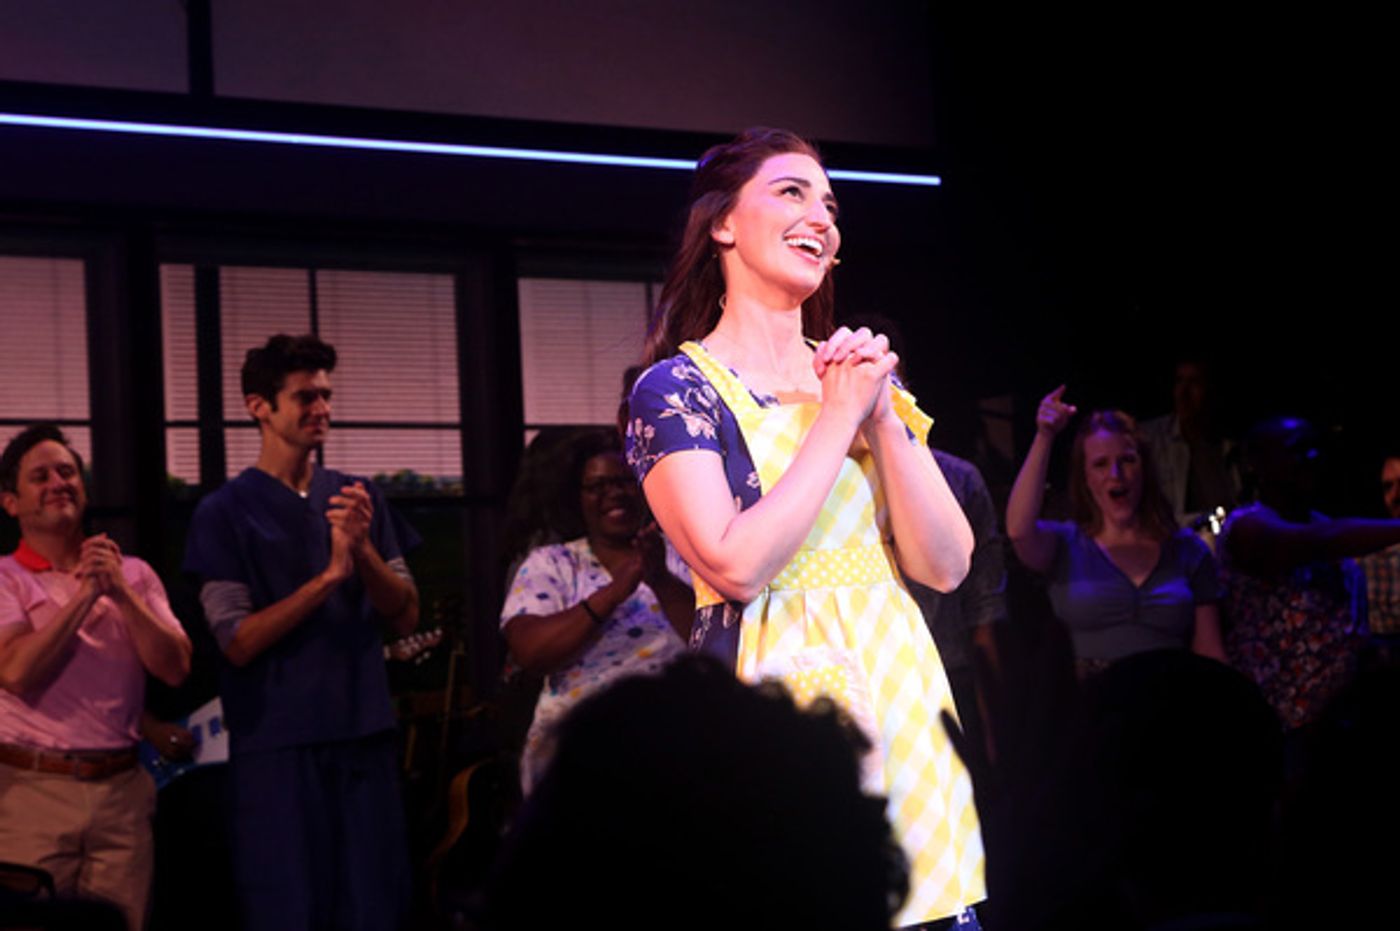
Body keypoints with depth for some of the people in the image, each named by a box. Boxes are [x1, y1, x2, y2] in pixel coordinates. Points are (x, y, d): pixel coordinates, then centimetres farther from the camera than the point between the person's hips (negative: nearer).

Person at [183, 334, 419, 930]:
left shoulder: (360, 499, 9)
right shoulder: (226, 512, -4)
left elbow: (405, 618, 5)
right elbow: (239, 642, -11)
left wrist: (363, 549, -13)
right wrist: (330, 575, -19)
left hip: (365, 734, 4)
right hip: (277, 745, -4)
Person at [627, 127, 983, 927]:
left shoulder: (858, 375, 12)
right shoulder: (677, 387, -4)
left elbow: (945, 566, 4)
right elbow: (735, 566, -19)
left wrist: (882, 416, -7)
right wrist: (838, 419, -11)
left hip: (901, 694, 6)